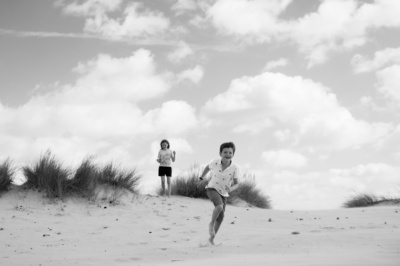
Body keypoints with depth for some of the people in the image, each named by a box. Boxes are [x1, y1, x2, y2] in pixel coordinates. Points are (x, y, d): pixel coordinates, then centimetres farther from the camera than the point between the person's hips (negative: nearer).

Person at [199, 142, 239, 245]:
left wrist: (231, 188, -31)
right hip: (212, 189, -3)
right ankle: (211, 224, -5)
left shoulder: (234, 168, -16)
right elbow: (208, 167, 7)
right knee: (220, 206, -31)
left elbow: (236, 183, -10)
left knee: (221, 217, 6)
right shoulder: (215, 163, -16)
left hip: (224, 193, 3)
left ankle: (211, 238, 23)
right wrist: (201, 178, 16)